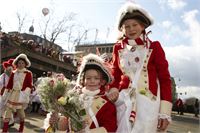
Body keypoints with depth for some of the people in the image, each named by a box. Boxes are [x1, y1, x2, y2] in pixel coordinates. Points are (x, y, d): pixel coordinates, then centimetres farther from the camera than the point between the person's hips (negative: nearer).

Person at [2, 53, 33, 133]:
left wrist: (26, 93, -18)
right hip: (12, 94, 4)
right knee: (7, 111, -1)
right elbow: (9, 84, 12)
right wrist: (5, 94, 10)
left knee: (20, 111, 5)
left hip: (22, 95, -3)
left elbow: (30, 85, -5)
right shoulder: (13, 73, 10)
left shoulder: (28, 73, -1)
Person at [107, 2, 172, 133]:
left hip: (148, 101, -2)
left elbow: (165, 79, -1)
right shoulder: (119, 48, 9)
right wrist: (114, 90, -6)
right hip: (123, 100, 3)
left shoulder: (154, 47, 1)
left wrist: (165, 112, -6)